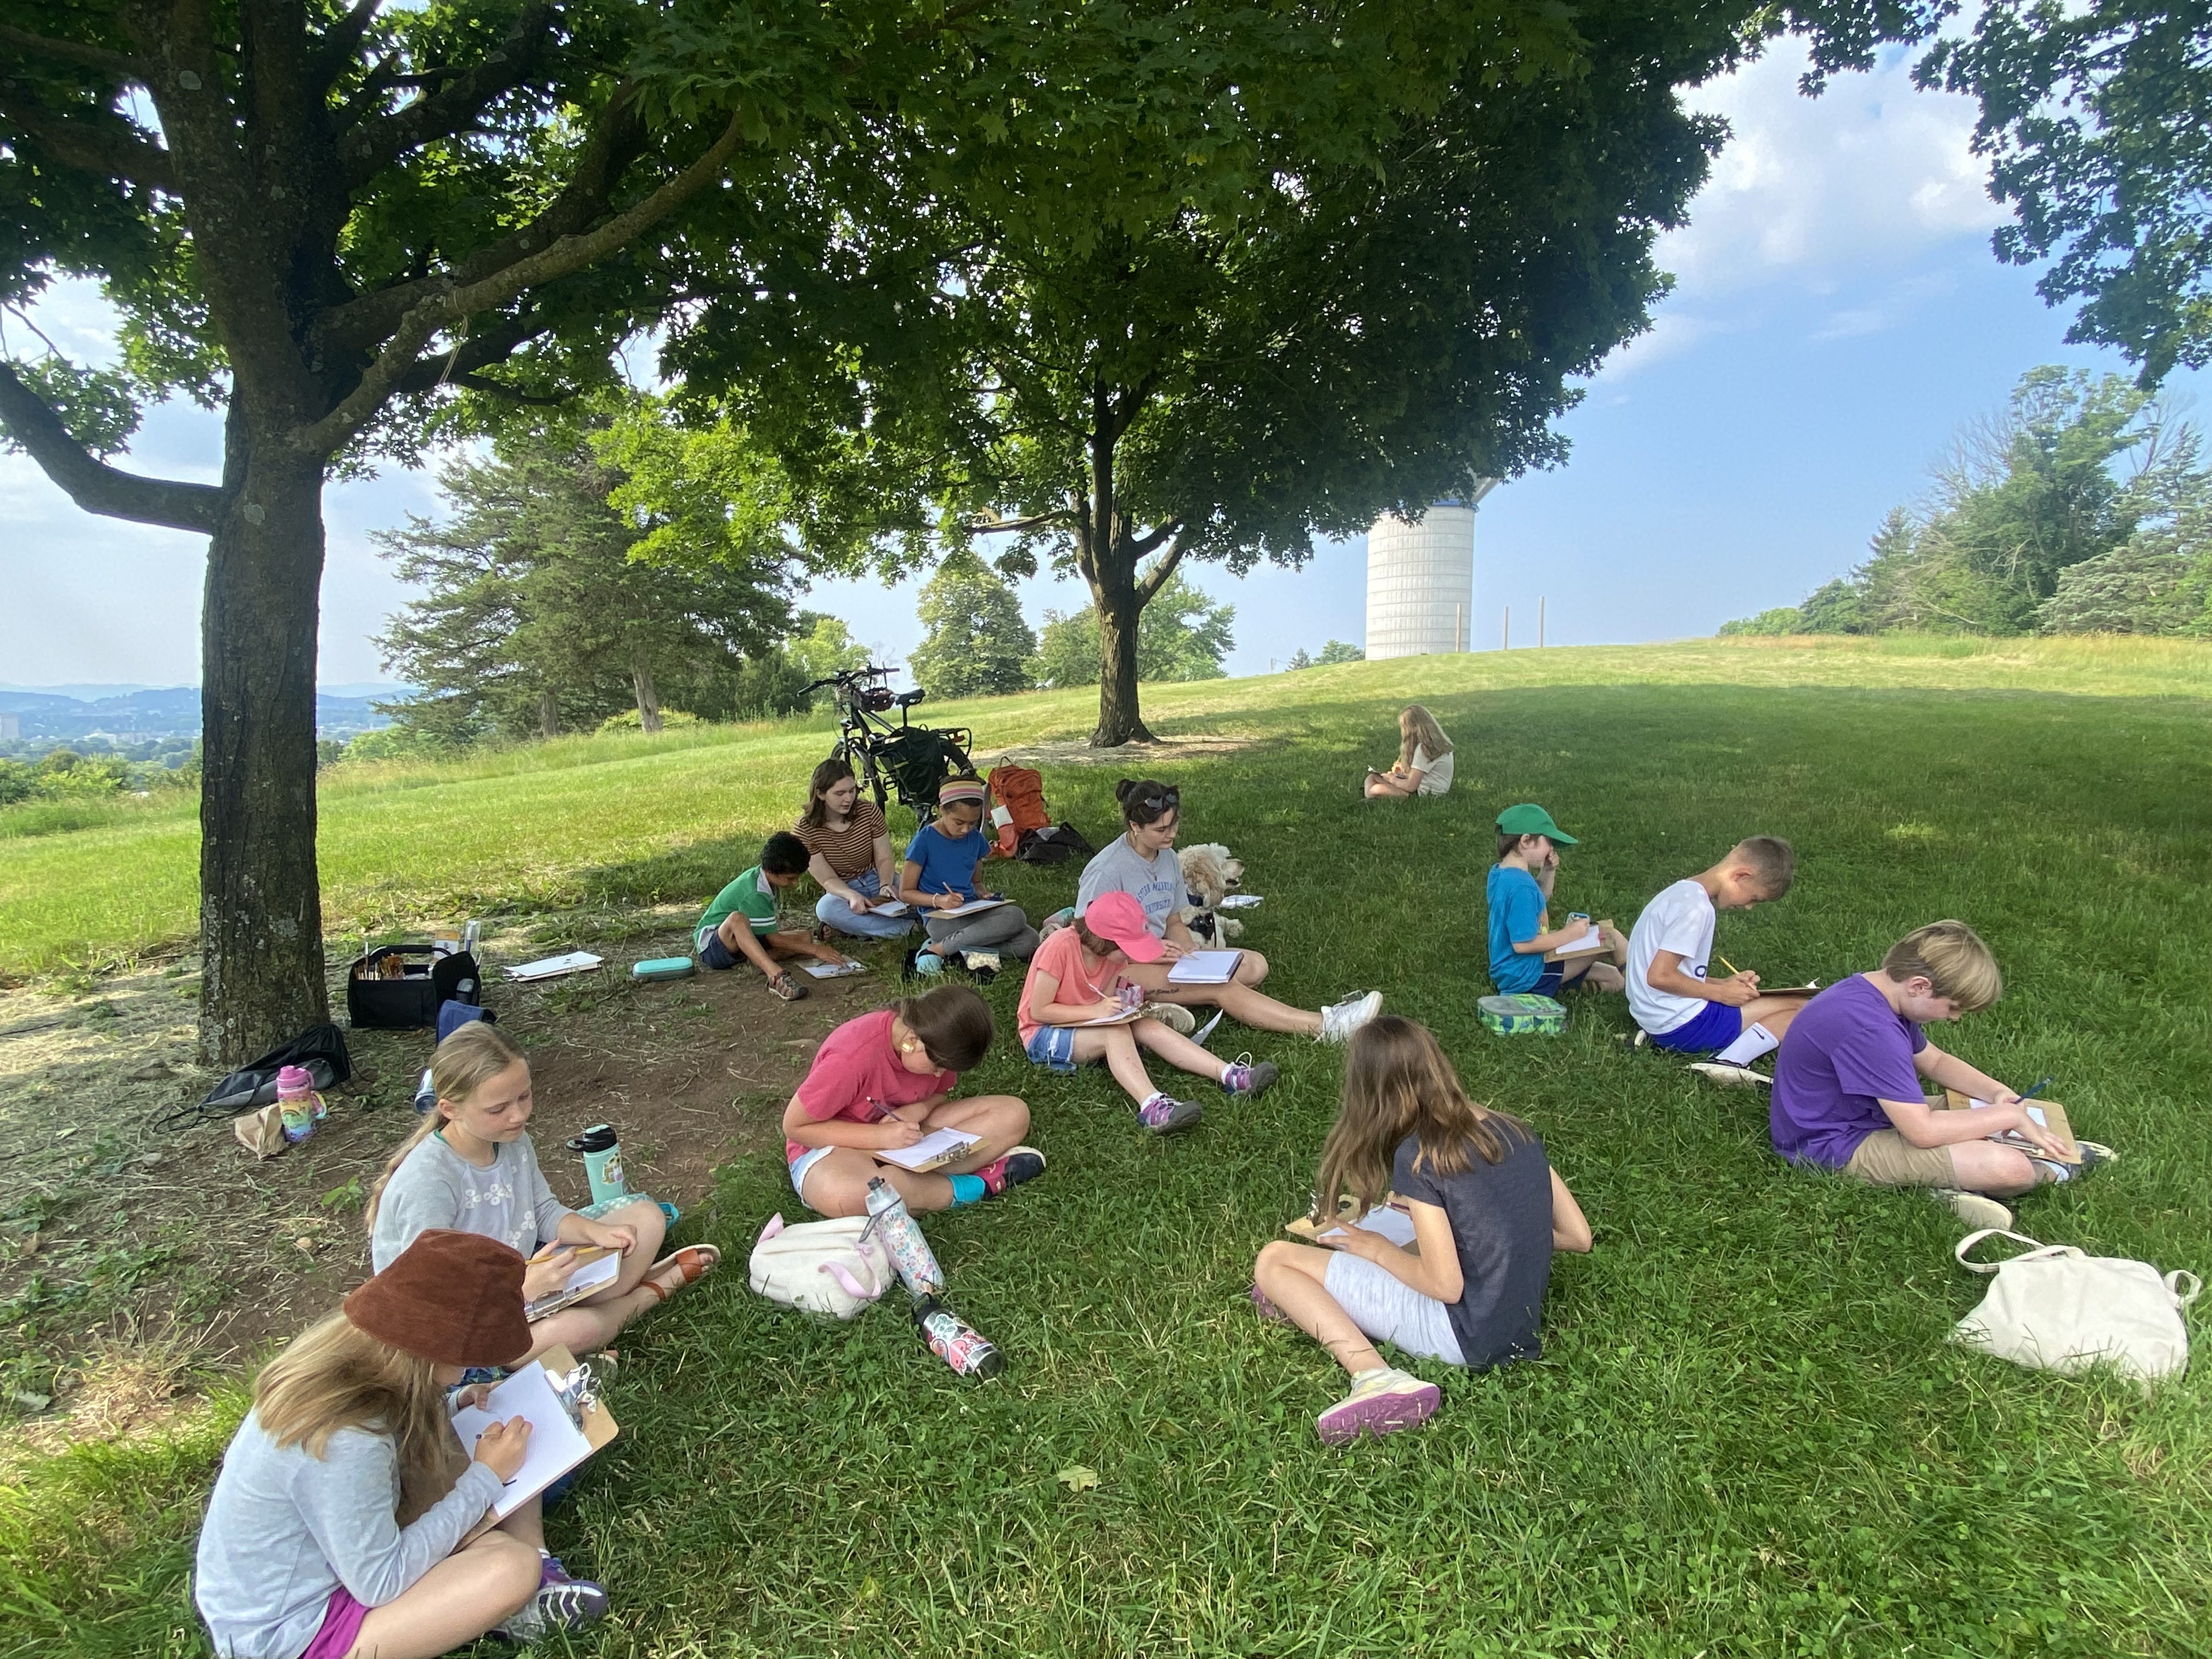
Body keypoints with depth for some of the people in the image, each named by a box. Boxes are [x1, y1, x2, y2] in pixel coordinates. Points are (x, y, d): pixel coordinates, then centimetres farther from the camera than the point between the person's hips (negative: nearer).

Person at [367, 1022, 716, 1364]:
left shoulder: (512, 1138, -6)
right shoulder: (424, 1184, -29)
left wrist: (594, 1231, -13)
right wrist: (523, 1288, -37)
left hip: (520, 1280, 7)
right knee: (572, 1329, -34)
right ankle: (651, 1291, -5)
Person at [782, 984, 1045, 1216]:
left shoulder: (936, 1046, -11)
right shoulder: (853, 1056, -29)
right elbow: (794, 1126, -20)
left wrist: (919, 1110, -17)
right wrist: (881, 1136, -29)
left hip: (906, 1140, 6)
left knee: (1013, 1113, -11)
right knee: (845, 1195, -45)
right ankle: (977, 1184, -26)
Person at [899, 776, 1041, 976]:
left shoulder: (975, 839, 11)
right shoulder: (925, 840, -6)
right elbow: (905, 892, -3)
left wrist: (984, 895, 0)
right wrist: (938, 900, -20)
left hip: (972, 911, 7)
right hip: (939, 918, -7)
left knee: (1029, 942, -20)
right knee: (1014, 917, -29)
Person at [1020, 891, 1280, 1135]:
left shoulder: (1115, 954, -4)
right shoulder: (1060, 948, -25)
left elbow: (1106, 1004, 4)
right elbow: (1039, 1011, -22)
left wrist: (1122, 1006, -17)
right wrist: (1095, 1010, -26)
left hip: (1093, 1028, 6)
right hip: (1043, 1034, -6)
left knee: (1148, 1027, -19)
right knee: (1116, 1031, -33)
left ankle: (1230, 1075, -29)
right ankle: (1151, 1106, -52)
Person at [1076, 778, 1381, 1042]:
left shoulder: (1168, 858, 6)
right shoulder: (1106, 871, -17)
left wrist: (1190, 951, -6)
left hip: (1157, 956, 9)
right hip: (1119, 968, -9)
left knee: (1255, 965, -9)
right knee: (1222, 987, -27)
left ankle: (1165, 1005, -25)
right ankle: (1325, 1027, -28)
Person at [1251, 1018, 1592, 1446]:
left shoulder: (1417, 1156, -19)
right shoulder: (1515, 1130, 1)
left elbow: (1445, 1285, -19)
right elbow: (1578, 1236, 6)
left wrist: (1379, 1250, -2)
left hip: (1463, 1337, -8)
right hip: (1522, 1327, 8)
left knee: (1274, 1262, -4)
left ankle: (1375, 1377, -19)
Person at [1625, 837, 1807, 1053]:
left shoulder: (1683, 890, 13)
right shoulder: (1697, 907, -17)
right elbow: (1660, 976, -23)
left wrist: (1723, 984, 8)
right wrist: (1721, 993, -10)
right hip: (1681, 1025, -10)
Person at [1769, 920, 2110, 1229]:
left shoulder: (1872, 991, 1)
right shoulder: (1868, 1029, -31)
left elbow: (1934, 1061, 18)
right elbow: (1923, 1131, -28)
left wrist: (1998, 1093, 1)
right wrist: (2010, 1115, -15)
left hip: (1858, 1115, 11)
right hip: (1839, 1149, -11)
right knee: (2009, 1168, -16)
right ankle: (2051, 1166, 11)